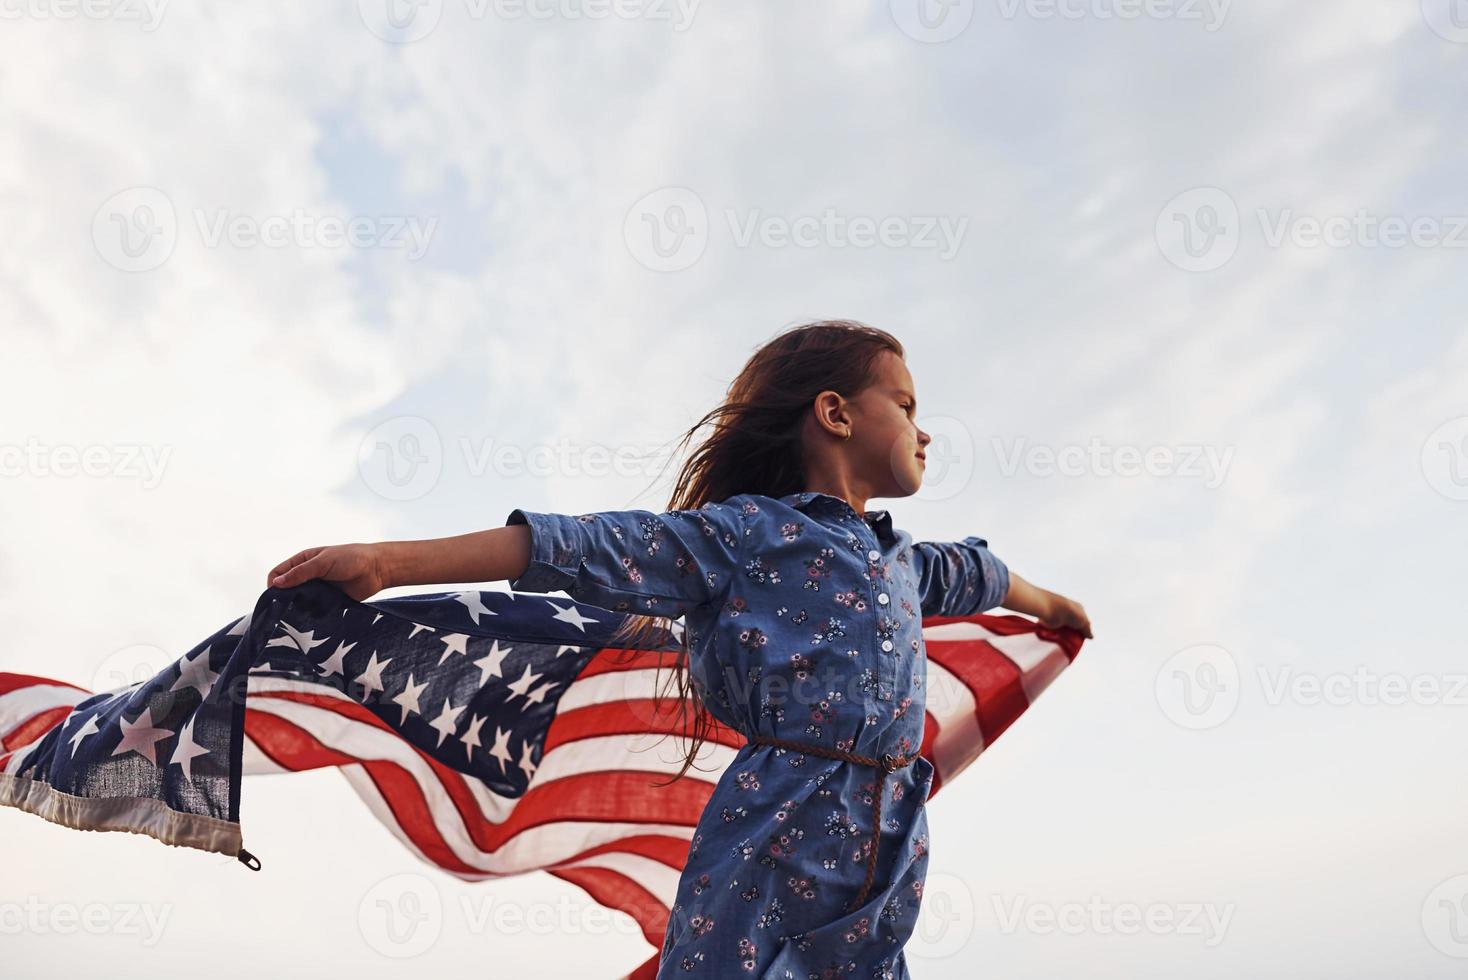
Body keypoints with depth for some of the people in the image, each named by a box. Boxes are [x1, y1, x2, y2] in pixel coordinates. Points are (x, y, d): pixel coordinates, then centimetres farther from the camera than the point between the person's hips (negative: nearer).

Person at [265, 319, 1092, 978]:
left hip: (887, 846, 7)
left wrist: (1052, 605, 60)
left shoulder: (900, 557, 17)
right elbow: (591, 550, -13)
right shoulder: (742, 533, -5)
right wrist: (387, 561, -19)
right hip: (772, 829, -6)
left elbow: (970, 575, 39)